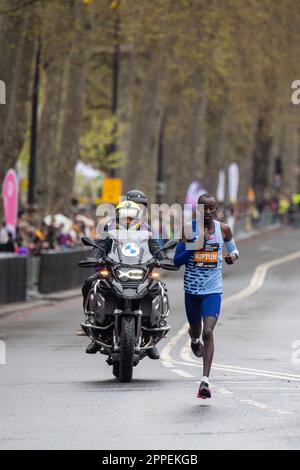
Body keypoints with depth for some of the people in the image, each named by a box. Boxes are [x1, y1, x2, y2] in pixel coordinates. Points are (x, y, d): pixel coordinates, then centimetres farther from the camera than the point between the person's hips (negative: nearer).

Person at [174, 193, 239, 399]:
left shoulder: (223, 229, 0)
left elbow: (233, 249, 17)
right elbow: (177, 261, -5)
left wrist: (233, 256, -7)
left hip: (213, 290, -1)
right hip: (192, 289, 1)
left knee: (208, 332, -15)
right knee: (196, 329, 17)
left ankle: (206, 380, -16)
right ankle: (194, 338, 58)